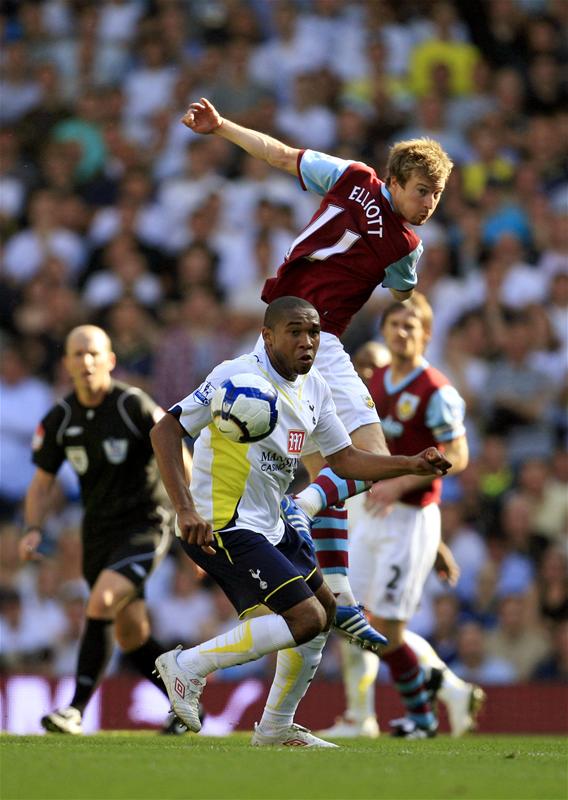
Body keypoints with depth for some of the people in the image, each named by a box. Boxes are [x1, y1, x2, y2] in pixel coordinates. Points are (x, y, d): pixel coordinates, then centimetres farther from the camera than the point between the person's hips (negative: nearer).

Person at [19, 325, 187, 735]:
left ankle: (76, 710, -24)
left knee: (101, 603, -25)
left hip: (146, 524, -6)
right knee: (132, 637, 9)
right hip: (99, 531, 6)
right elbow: (41, 485, 9)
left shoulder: (135, 406, -15)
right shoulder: (58, 420, 0)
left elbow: (180, 463, -10)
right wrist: (33, 530, -8)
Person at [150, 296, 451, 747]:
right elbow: (166, 431, -20)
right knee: (306, 618, -17)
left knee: (324, 608, 18)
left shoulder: (314, 389, 6)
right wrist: (185, 510, -29)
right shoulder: (239, 376, -19)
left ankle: (277, 727, 30)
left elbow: (345, 459, 14)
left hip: (269, 524, 9)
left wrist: (413, 466, -1)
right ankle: (188, 666, -8)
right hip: (223, 527, -9)